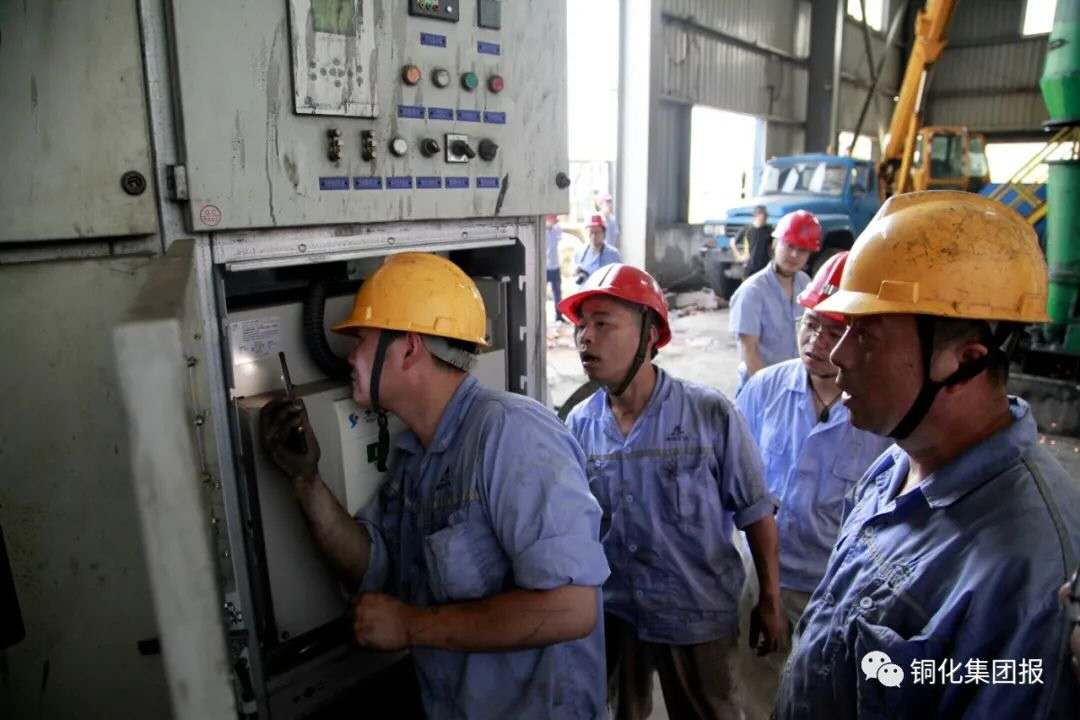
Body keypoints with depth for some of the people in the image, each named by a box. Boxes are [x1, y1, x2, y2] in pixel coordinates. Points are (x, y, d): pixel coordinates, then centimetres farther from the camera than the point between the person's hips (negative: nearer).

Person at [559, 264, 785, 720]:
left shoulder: (711, 415, -17)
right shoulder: (579, 424, -6)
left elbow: (755, 513, -8)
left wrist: (769, 602, -2)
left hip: (697, 615, -3)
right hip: (609, 612, 3)